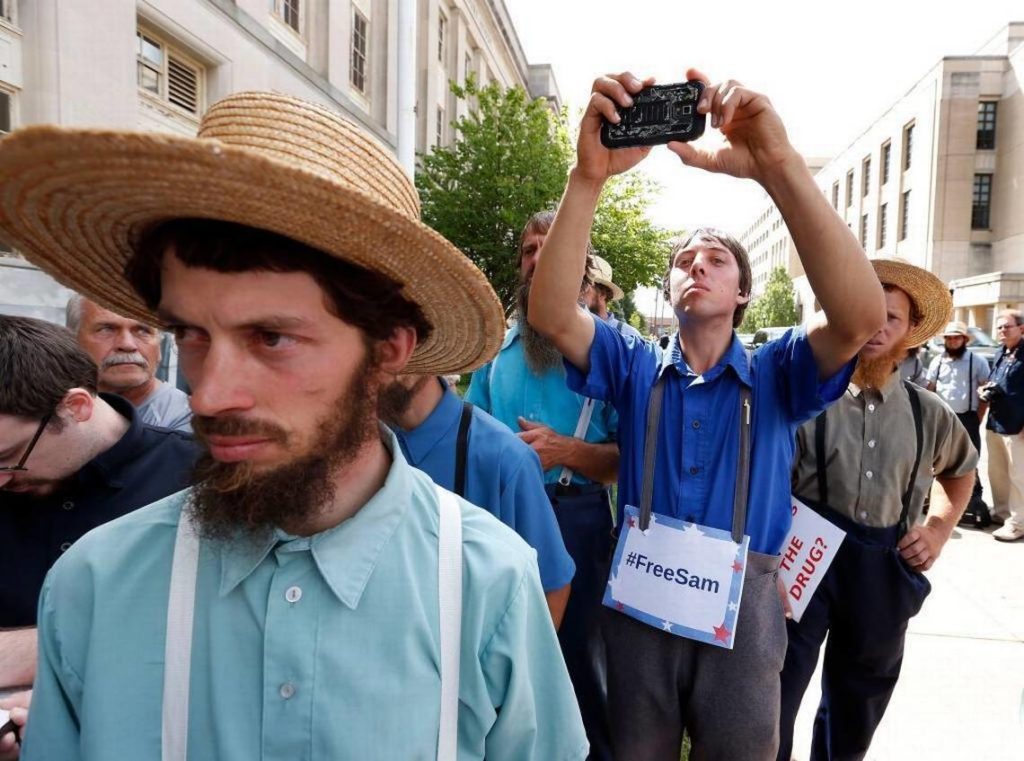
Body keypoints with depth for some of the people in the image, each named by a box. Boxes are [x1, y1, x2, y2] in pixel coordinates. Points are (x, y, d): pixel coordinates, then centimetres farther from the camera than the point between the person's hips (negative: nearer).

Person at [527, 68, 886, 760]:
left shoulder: (778, 372, -3)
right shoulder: (635, 366, 0)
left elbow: (861, 316, -24)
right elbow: (551, 315, -17)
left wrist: (779, 165, -35)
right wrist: (589, 176, -31)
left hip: (743, 609, 0)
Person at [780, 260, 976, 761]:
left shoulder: (928, 415, 5)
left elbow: (961, 470, 25)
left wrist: (939, 529, 11)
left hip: (884, 573, 5)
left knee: (856, 716, 21)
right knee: (771, 705, -2)